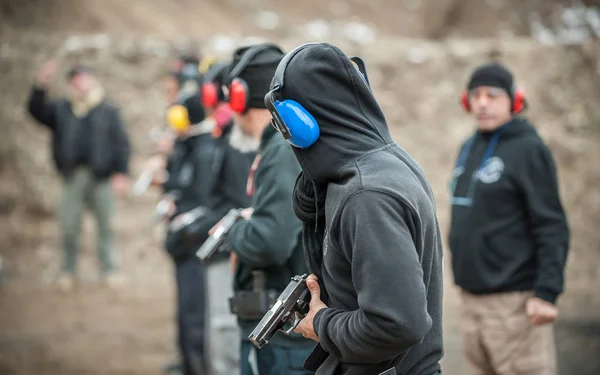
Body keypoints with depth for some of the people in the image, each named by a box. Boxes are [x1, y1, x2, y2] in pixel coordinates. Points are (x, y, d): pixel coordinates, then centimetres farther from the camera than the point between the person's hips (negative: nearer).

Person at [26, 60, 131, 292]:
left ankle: (109, 269, 14)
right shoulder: (61, 109, 12)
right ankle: (68, 271, 12)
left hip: (102, 177, -1)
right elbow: (37, 111, -3)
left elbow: (122, 144, 4)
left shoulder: (108, 111, 7)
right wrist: (41, 86, -17)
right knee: (69, 225, 0)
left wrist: (121, 173, -5)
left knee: (106, 225, 4)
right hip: (73, 176, 1)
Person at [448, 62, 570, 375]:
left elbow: (552, 228, -13)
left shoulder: (528, 150, -9)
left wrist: (547, 293, -20)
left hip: (513, 301, -8)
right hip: (471, 300, 8)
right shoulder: (469, 148, 14)